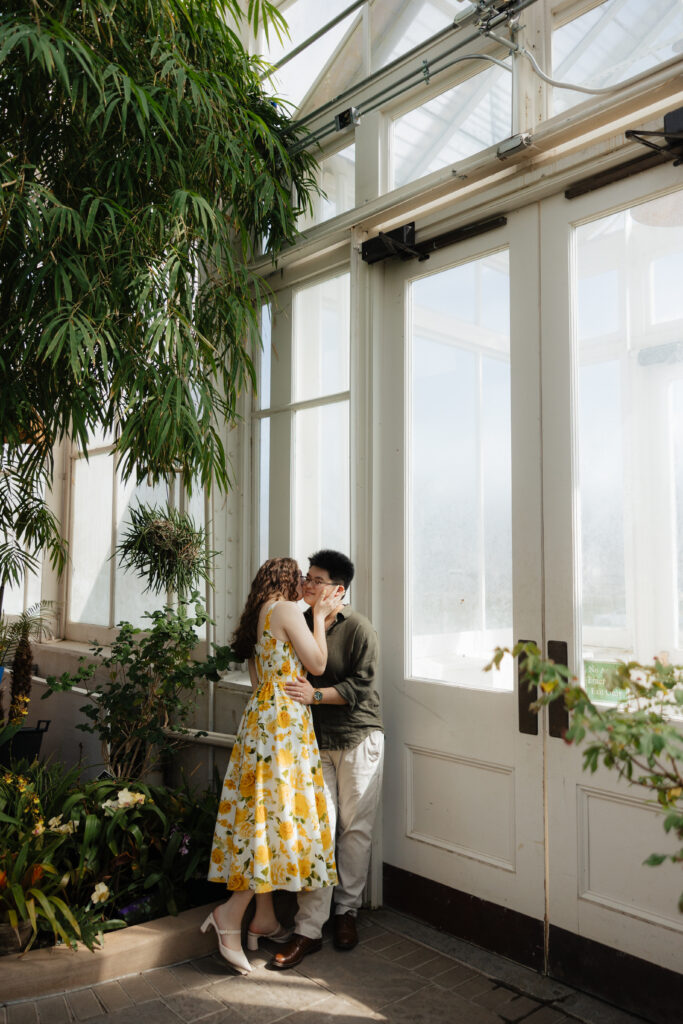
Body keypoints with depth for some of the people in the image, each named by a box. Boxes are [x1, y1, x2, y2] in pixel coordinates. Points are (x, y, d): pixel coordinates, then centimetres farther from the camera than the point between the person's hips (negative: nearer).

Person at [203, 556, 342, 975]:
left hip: (262, 718, 10)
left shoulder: (259, 616, 17)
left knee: (266, 813, 11)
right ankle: (231, 913, -4)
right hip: (283, 721, -10)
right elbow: (318, 663, -8)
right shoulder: (286, 609, -9)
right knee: (282, 813, -6)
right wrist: (318, 616, 4)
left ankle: (265, 919, 18)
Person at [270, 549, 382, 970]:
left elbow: (361, 685, -15)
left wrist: (316, 694, -22)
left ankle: (347, 911, 25)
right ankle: (309, 929, 4)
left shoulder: (359, 628, -10)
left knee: (355, 828, 6)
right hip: (315, 740, 3)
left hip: (358, 738, -3)